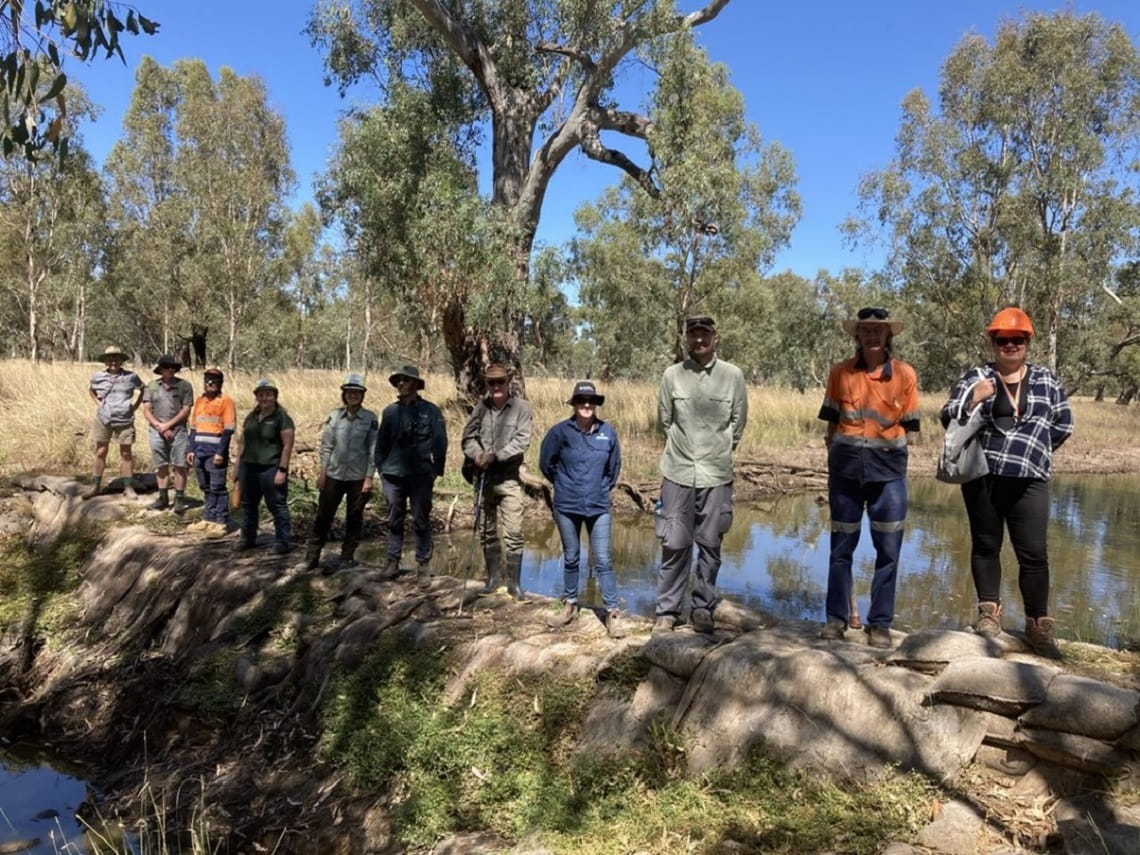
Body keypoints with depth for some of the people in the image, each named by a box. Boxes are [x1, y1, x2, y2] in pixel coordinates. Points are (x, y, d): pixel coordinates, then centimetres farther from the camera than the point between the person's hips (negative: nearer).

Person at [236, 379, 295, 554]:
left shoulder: (282, 418, -8)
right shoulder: (251, 417, 13)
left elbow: (287, 446, -12)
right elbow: (243, 442, 18)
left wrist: (282, 470, -17)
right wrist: (239, 466, 14)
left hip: (271, 469, -7)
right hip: (248, 467, 7)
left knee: (277, 506, -3)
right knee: (248, 504, 16)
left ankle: (283, 542, 2)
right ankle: (248, 538, 28)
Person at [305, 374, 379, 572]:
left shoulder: (371, 418, -4)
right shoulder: (334, 416, 2)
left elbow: (373, 450, -4)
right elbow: (326, 445, 5)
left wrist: (369, 478, -7)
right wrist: (322, 472, 1)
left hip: (358, 477, -1)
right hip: (334, 474, 1)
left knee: (354, 518, 7)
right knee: (323, 515, 4)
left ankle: (347, 556, 20)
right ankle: (312, 556, 14)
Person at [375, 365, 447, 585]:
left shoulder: (431, 411, -3)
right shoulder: (390, 411, 7)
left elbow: (440, 443, -3)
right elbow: (382, 442, 12)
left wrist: (436, 470, -6)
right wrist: (381, 467, 8)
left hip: (421, 476, -3)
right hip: (394, 475, 3)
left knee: (421, 522, 2)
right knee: (394, 521, 11)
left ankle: (424, 567, 9)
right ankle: (393, 562, 22)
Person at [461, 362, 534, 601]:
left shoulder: (522, 407, -5)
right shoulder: (481, 407, 7)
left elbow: (521, 441, -13)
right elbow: (468, 437, 5)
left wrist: (495, 456, -19)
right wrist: (477, 455, -14)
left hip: (509, 478, -4)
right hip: (483, 477, 4)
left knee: (513, 533, -6)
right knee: (487, 531, 13)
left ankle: (514, 582, 3)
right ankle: (493, 577, 25)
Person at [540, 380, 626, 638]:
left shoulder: (608, 432, -3)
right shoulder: (561, 431, -8)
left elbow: (615, 465, 12)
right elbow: (546, 463, 4)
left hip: (599, 507, 0)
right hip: (567, 506, 0)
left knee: (603, 561, 0)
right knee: (571, 559, 13)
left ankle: (612, 613, 5)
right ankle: (570, 606, 28)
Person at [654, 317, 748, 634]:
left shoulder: (733, 375, 0)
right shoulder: (672, 375, 0)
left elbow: (739, 421, 10)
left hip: (716, 473, 0)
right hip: (678, 472, 0)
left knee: (710, 544, 7)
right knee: (675, 544, 2)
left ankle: (703, 608, 19)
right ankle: (667, 609, 13)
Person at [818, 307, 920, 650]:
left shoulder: (905, 374, 1)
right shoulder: (840, 373, 3)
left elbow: (907, 425, 6)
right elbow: (832, 424, 8)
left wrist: (890, 456, -2)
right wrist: (833, 467, 6)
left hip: (888, 470, 0)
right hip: (846, 469, 1)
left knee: (888, 550, 4)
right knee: (841, 548, 7)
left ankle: (880, 623, 15)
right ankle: (837, 618, 18)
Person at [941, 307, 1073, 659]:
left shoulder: (1046, 380, 11)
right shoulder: (976, 377, 6)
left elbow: (1063, 424, 16)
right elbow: (948, 418, -1)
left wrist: (1033, 450, 9)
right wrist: (973, 399, -18)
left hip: (1029, 481, 0)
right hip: (981, 476, 0)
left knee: (1034, 553, -1)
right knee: (985, 545, 8)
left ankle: (1038, 624, 9)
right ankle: (989, 612, 20)